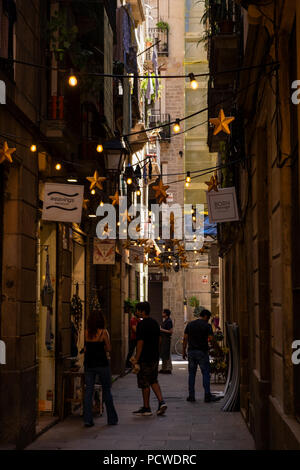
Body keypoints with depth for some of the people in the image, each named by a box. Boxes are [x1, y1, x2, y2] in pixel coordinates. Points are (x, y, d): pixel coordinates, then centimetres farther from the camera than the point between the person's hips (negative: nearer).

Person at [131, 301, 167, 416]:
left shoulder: (142, 325, -16)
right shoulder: (155, 323, 10)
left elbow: (140, 342, -19)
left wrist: (136, 359, -16)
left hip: (145, 359, -8)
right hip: (155, 357, 8)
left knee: (144, 383, 1)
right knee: (153, 381, 18)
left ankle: (146, 408, 8)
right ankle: (161, 402, 4)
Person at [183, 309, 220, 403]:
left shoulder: (190, 324, 7)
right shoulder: (207, 325, -5)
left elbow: (185, 338, 5)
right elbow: (211, 339, -11)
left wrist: (184, 351, 10)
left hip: (191, 351, 4)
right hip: (202, 352, -4)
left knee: (191, 374, 9)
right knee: (206, 374, 2)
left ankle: (191, 395, 8)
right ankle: (207, 396, 1)